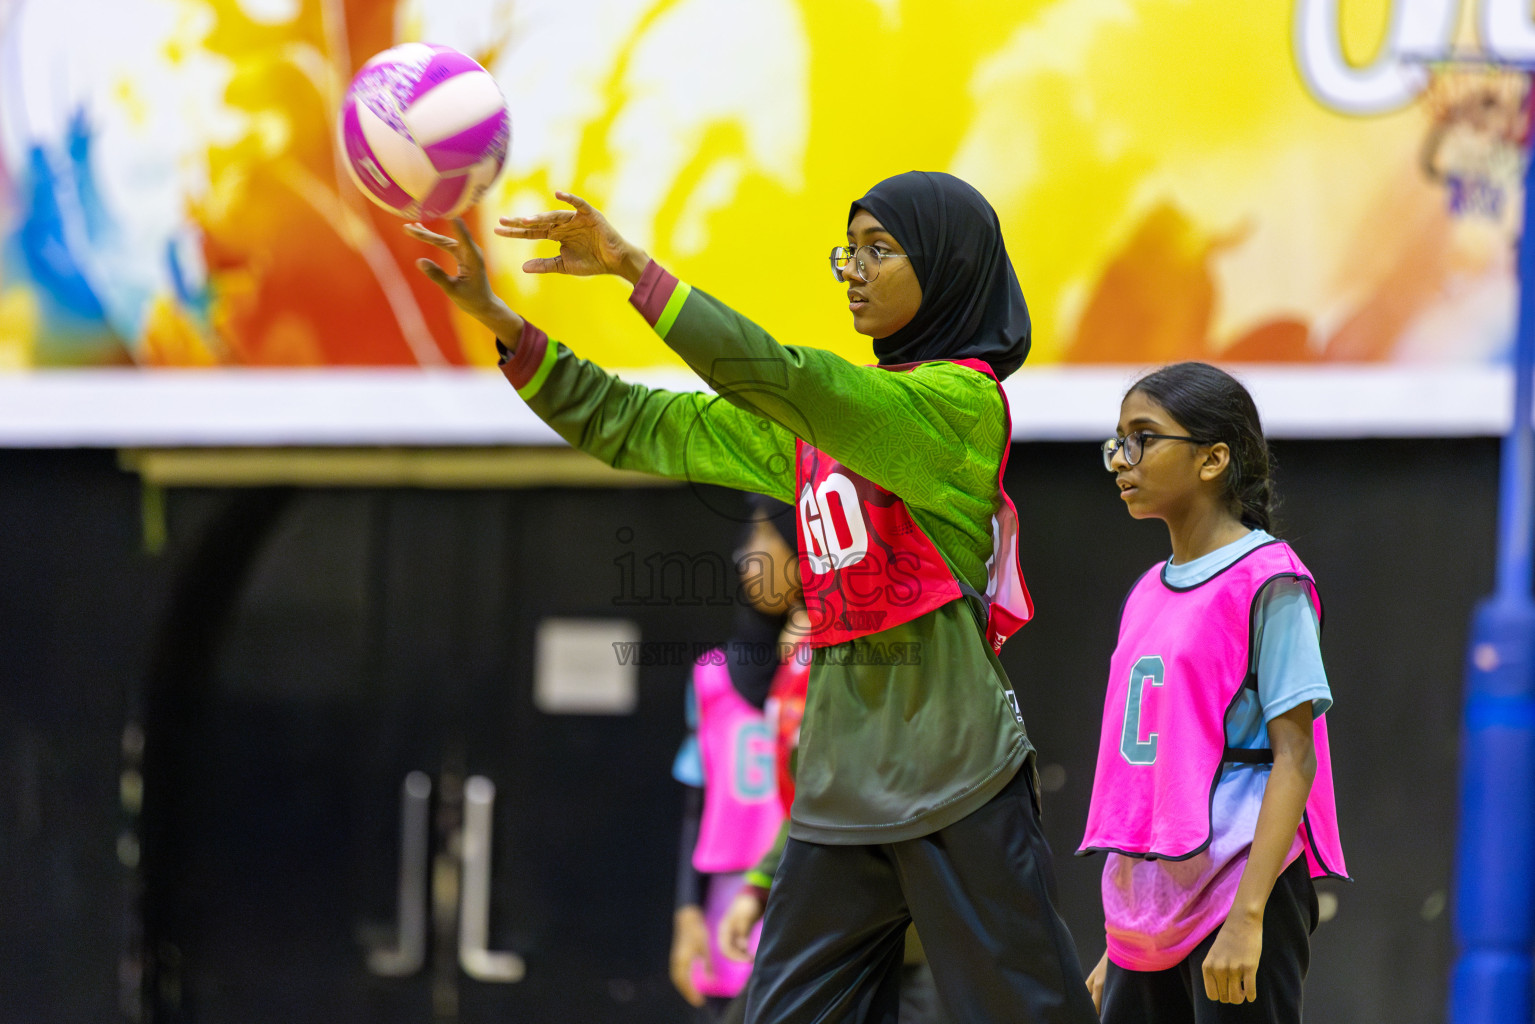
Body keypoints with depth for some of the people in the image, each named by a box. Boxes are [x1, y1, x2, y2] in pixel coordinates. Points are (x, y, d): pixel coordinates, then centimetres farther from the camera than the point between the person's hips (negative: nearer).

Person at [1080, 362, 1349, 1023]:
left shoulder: (1267, 583, -7)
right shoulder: (1147, 596, 16)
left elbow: (1294, 757, -13)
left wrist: (1247, 915, -21)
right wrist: (1118, 943, 18)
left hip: (1240, 888, -8)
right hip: (1152, 912, 8)